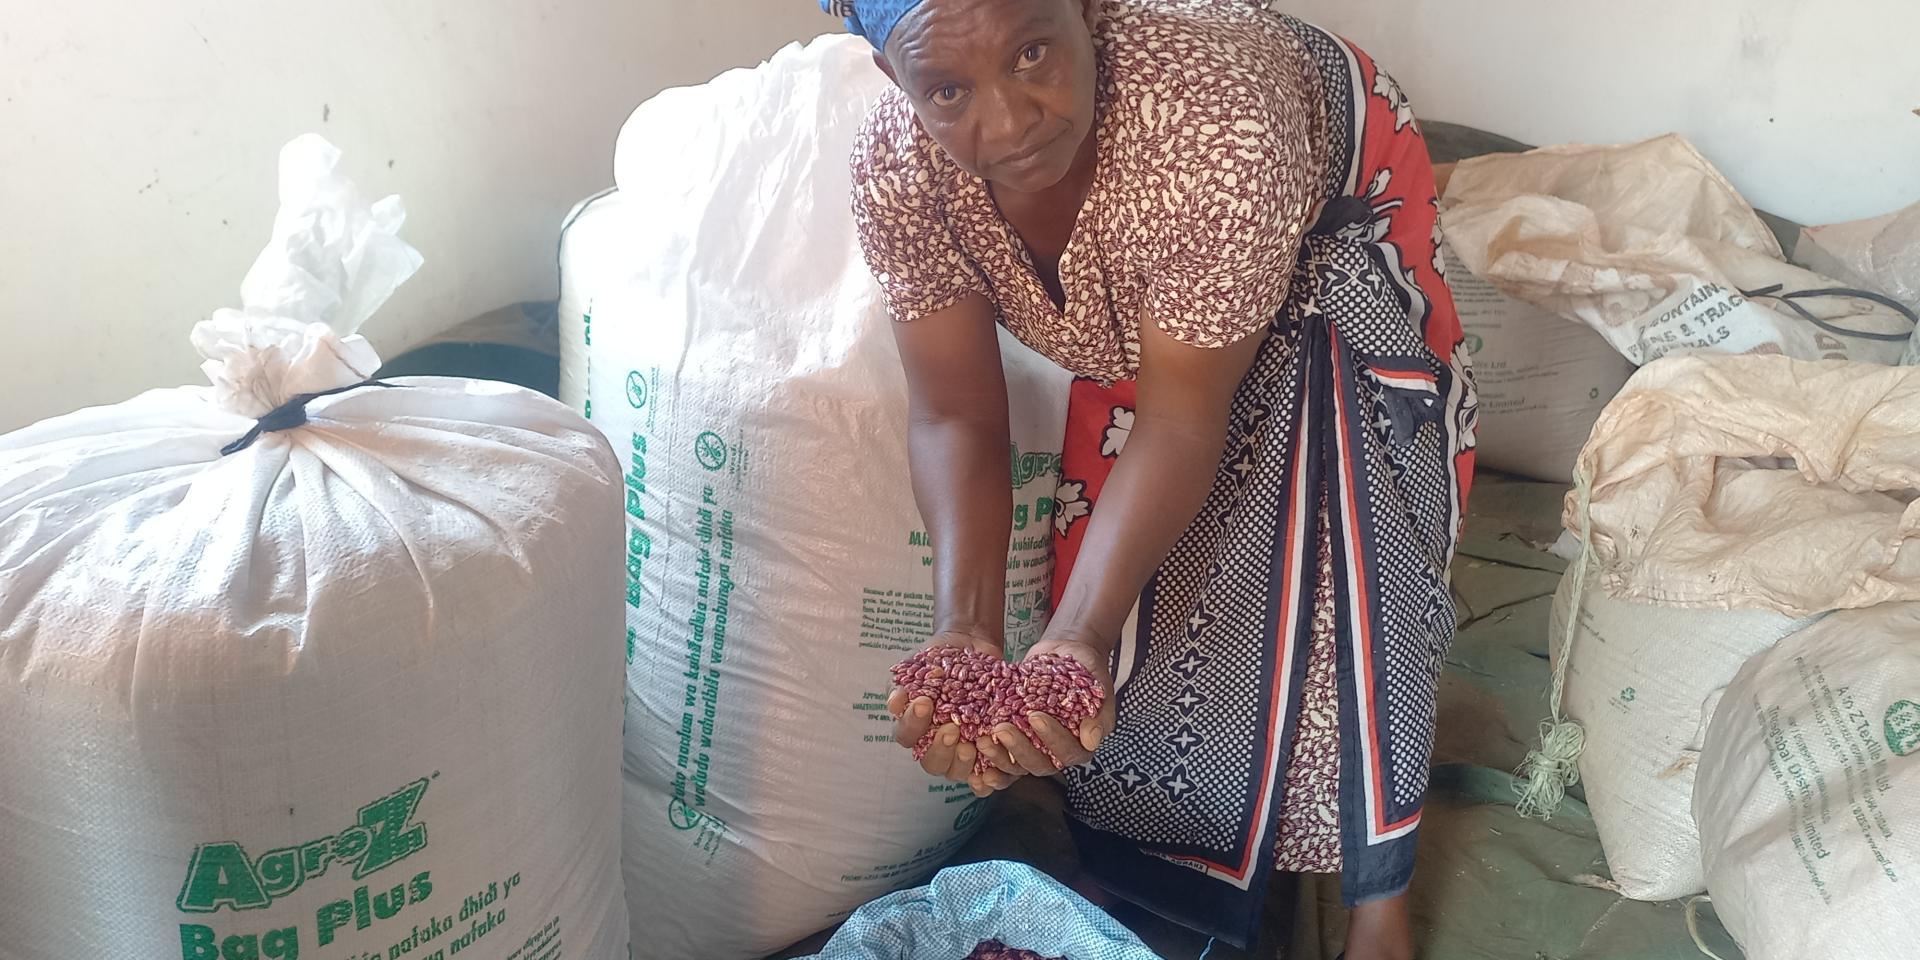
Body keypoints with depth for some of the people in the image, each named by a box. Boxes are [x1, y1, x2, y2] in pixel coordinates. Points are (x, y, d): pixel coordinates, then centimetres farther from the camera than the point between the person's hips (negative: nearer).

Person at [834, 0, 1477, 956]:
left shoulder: (1217, 125, -43)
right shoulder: (893, 171, -30)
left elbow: (1183, 417, -35)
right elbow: (956, 417, -24)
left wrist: (1076, 636, -45)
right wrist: (964, 631, -39)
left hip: (1329, 216, -3)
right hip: (1134, 296, 4)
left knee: (1339, 564, -12)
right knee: (1131, 574, 3)